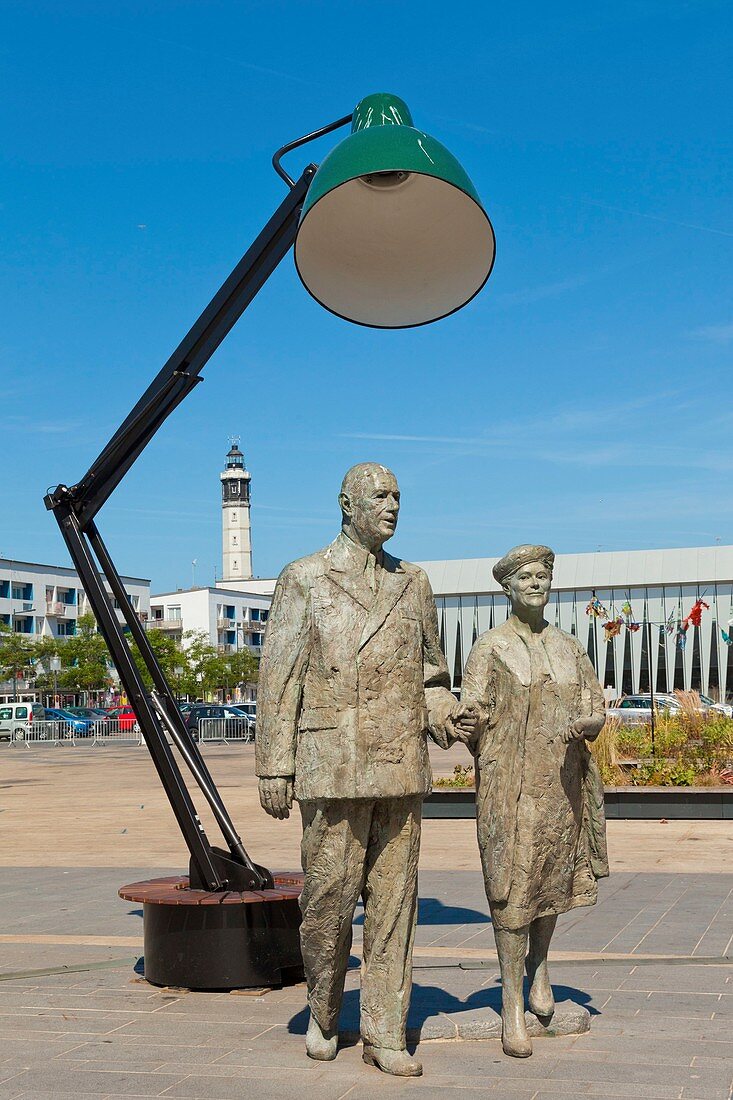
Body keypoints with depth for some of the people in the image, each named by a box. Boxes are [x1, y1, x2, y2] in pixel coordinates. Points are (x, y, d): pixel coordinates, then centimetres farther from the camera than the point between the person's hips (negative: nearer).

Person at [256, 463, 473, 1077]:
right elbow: (279, 679, 0)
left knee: (394, 899, 4)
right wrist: (275, 767, -5)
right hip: (332, 766, -3)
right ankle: (324, 1015, 26)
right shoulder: (304, 580, 3)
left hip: (402, 767, 3)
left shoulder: (413, 584, 13)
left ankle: (385, 1035, 12)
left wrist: (443, 714, -2)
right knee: (328, 896, 2)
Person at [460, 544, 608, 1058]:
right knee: (512, 886, -5)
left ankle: (539, 968, 37)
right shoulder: (490, 647, -1)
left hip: (562, 783, 4)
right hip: (508, 785, -4)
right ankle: (512, 1003, 2)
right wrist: (498, 770, -9)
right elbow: (474, 718, -3)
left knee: (555, 878, 14)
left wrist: (585, 723, -13)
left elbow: (596, 711, 8)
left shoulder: (570, 647, 12)